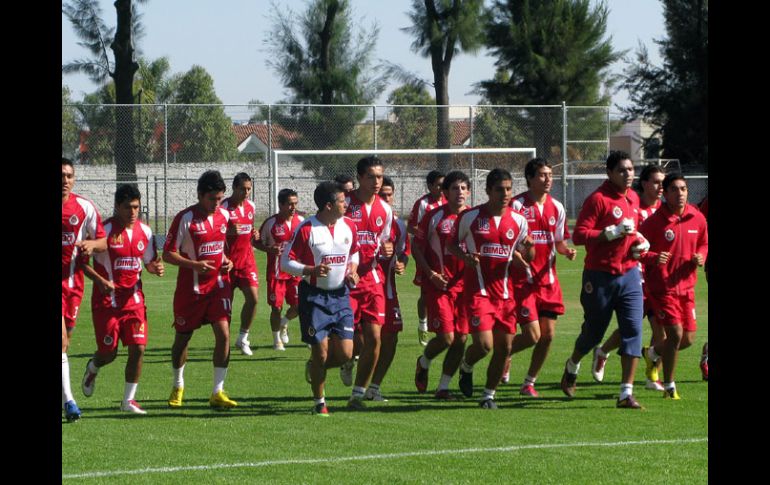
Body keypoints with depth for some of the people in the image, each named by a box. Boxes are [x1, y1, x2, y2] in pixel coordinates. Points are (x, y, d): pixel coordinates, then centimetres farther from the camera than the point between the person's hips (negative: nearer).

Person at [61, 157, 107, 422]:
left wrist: (91, 244, -15)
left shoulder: (84, 207, 2)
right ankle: (67, 399, -19)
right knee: (61, 340, -16)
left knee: (65, 339, 10)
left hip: (73, 281, 3)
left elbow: (103, 241, 7)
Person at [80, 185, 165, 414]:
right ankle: (92, 368, 37)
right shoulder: (105, 230, -12)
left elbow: (149, 261, 16)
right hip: (106, 299, -4)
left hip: (133, 298, 4)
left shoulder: (144, 231, 5)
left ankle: (128, 400, 5)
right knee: (108, 352, 0)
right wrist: (100, 281, -23)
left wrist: (156, 268, -7)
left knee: (138, 348, -7)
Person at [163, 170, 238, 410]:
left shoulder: (224, 215, 4)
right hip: (190, 288, -3)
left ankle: (218, 392, -7)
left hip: (218, 285, 3)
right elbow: (168, 254, -12)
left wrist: (227, 261, 2)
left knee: (223, 334, -11)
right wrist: (195, 265, -25)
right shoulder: (185, 219, -13)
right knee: (183, 337, 9)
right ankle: (178, 386, 33)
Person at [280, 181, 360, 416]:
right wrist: (311, 270, -25)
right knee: (321, 351, -4)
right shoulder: (306, 229, -13)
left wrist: (353, 270, 1)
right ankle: (319, 403, 13)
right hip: (314, 296, -5)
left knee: (345, 353, -4)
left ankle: (314, 368, 28)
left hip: (340, 295, 5)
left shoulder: (349, 226, 3)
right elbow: (286, 262, -9)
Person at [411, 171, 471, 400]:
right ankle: (423, 362, 22)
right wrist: (430, 273, -9)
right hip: (439, 284, -4)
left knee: (461, 338, 1)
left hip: (464, 284, 4)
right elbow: (417, 246, 2)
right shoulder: (434, 216, -3)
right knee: (446, 337, -11)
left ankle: (443, 388, 13)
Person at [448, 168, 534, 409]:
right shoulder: (470, 217, -4)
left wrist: (528, 250, -11)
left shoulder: (518, 220, 4)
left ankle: (489, 395, 20)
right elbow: (453, 244, 8)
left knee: (504, 347, 3)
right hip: (478, 290, -4)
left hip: (504, 291, 4)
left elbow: (527, 257, 13)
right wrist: (465, 256, -14)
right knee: (484, 344, -15)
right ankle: (466, 367, 20)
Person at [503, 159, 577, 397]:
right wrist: (518, 257, -25)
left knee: (548, 335, 3)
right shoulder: (517, 205, -9)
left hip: (548, 280, 6)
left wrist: (567, 250, -6)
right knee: (532, 335, -11)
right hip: (523, 280, -6)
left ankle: (529, 383, 18)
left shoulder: (556, 207, 8)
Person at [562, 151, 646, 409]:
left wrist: (639, 243, 8)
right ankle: (572, 367, 41)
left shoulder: (633, 198, 10)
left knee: (633, 330, -8)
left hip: (629, 274, 5)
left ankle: (626, 393, -8)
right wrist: (613, 232, -24)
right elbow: (578, 235, -19)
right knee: (593, 332, 9)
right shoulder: (598, 199, -13)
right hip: (600, 276, -5)